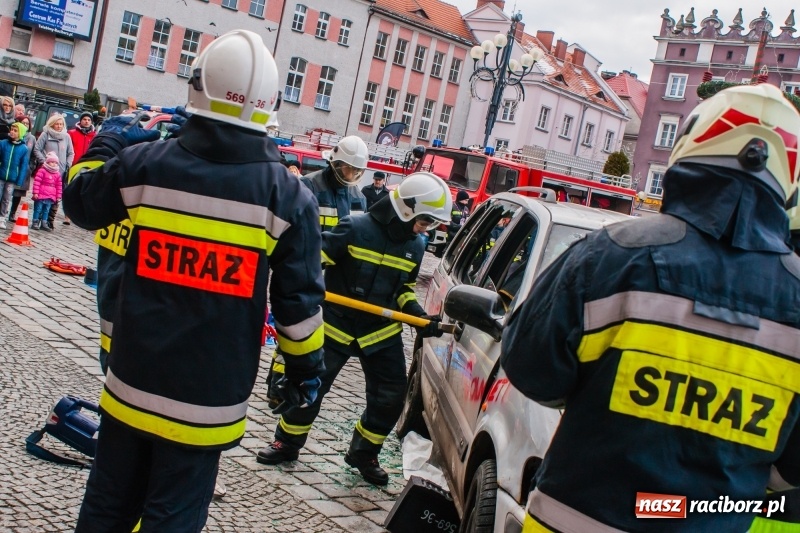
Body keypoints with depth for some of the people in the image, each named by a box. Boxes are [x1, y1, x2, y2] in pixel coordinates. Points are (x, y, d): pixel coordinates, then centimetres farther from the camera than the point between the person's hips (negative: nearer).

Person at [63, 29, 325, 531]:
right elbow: (299, 301, -7)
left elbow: (81, 203, 12)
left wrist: (106, 143, 28)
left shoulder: (143, 163, -8)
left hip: (133, 384, 2)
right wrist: (305, 367, 7)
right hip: (208, 399, -2)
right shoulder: (288, 196, -11)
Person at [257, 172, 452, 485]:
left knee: (390, 399, 4)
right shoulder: (356, 229, -17)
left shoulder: (414, 247, 2)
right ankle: (287, 444, 26)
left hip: (382, 333, 4)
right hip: (336, 327, -4)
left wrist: (419, 317, -3)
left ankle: (364, 454, 25)